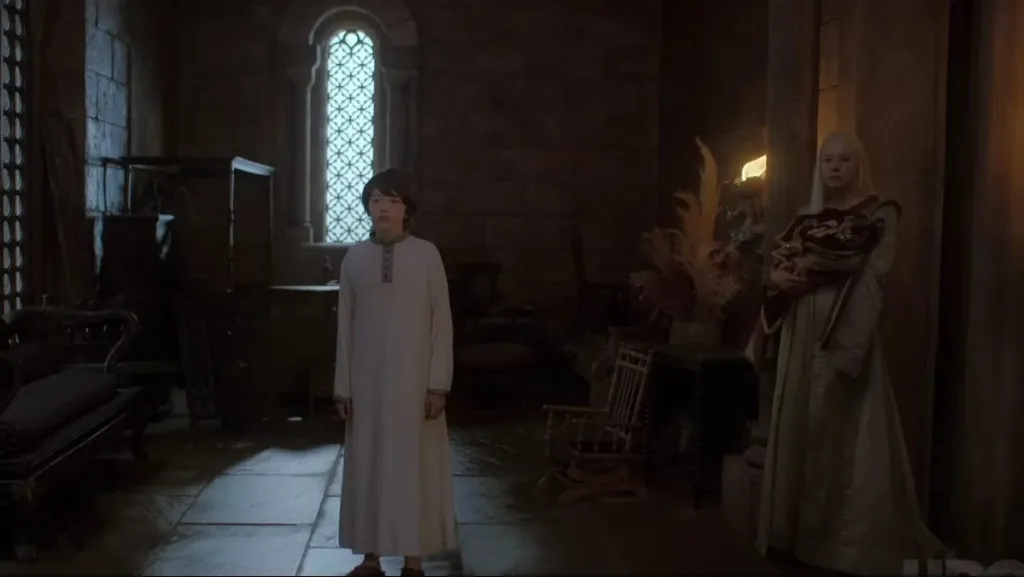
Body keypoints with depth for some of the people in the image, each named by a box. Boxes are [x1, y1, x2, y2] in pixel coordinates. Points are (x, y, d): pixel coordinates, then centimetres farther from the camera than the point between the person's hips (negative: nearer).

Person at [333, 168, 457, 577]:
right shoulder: (354, 258, 3)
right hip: (367, 378, 2)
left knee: (415, 463, 4)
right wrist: (342, 387, 2)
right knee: (368, 463, 7)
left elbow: (442, 321, -3)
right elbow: (345, 325, 5)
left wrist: (438, 383, -8)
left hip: (414, 377, -2)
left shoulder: (426, 255, -2)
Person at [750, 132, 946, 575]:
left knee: (843, 431, -8)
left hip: (846, 330, -5)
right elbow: (776, 266, 14)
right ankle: (798, 529, 12)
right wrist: (777, 278, -9)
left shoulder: (879, 216, 4)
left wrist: (808, 269, -11)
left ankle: (853, 538, -1)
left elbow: (870, 277, -8)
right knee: (798, 426, 4)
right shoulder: (805, 221, 18)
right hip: (800, 335, 5)